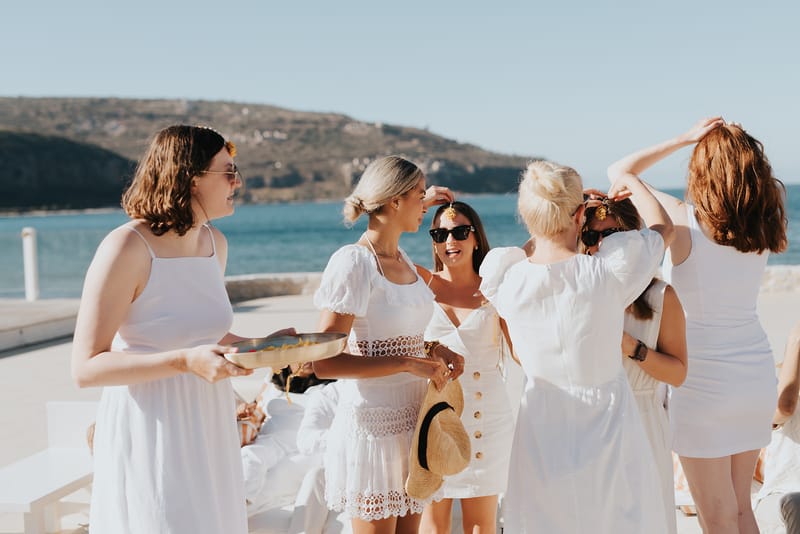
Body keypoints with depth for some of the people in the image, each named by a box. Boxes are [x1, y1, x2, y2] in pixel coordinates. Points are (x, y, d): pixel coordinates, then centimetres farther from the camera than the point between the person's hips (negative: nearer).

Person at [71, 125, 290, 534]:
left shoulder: (215, 242, 6)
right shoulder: (126, 248, -17)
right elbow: (86, 368, -19)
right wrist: (185, 361, -28)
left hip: (208, 432, 7)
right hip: (150, 436, -7)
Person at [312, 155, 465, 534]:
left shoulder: (402, 259, 8)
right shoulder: (352, 262, -16)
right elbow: (324, 363, -21)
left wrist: (434, 350, 4)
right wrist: (409, 364, -22)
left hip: (412, 422, 8)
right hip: (373, 425, -8)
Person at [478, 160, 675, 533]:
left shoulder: (506, 278, -15)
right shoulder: (611, 269, -19)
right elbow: (663, 226, 4)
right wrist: (632, 183, 20)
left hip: (543, 437, 2)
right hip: (607, 429, -2)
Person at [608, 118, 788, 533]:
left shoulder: (685, 221, -15)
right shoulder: (763, 229, -3)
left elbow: (619, 172, -3)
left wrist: (684, 139, -1)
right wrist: (735, 142, 1)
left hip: (704, 383, -5)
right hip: (757, 377, 5)